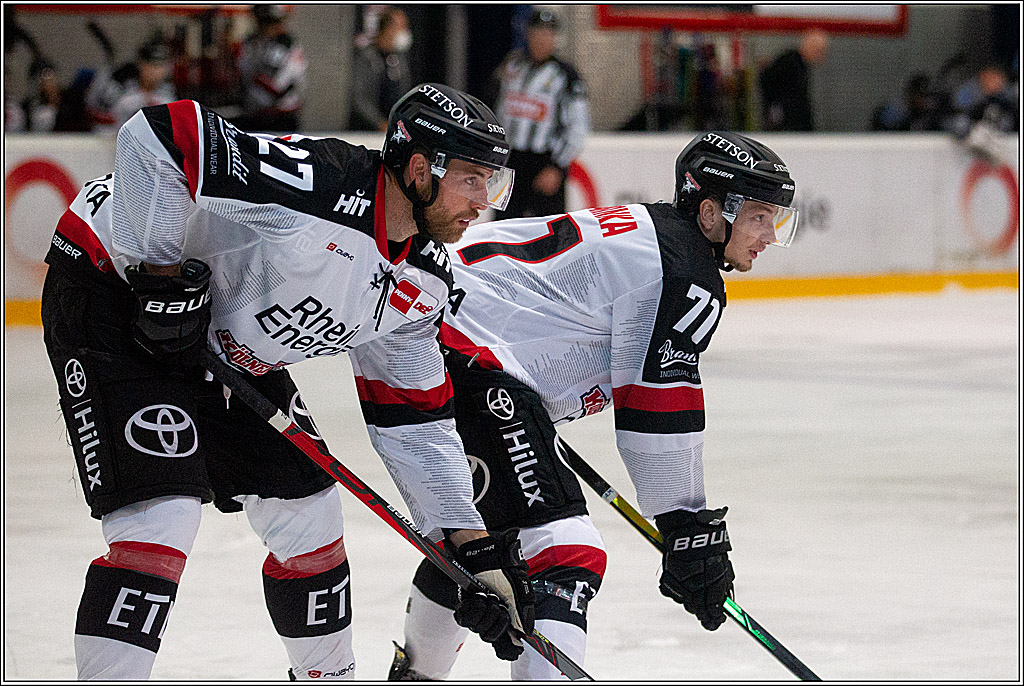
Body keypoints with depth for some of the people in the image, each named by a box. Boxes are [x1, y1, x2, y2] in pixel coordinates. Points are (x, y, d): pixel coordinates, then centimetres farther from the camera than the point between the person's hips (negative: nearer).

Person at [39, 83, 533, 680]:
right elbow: (155, 136, -34)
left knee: (308, 511, 10)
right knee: (163, 519, -21)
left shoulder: (423, 282, -4)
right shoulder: (314, 183, -32)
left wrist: (472, 541, -3)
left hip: (229, 345, 9)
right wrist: (162, 272, -29)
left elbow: (413, 422, 3)